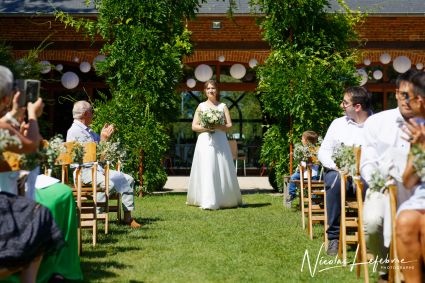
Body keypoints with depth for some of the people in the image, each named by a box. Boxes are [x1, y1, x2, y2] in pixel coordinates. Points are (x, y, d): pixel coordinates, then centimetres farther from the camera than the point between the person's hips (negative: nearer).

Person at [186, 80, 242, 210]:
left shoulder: (223, 106, 11)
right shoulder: (201, 106, 10)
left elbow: (229, 125, 6)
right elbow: (194, 126, 7)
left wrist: (218, 127, -12)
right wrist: (205, 128, -11)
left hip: (220, 141, 1)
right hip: (205, 141, -1)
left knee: (222, 169, -2)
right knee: (206, 170, -9)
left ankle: (225, 200, 6)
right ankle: (208, 202, -12)